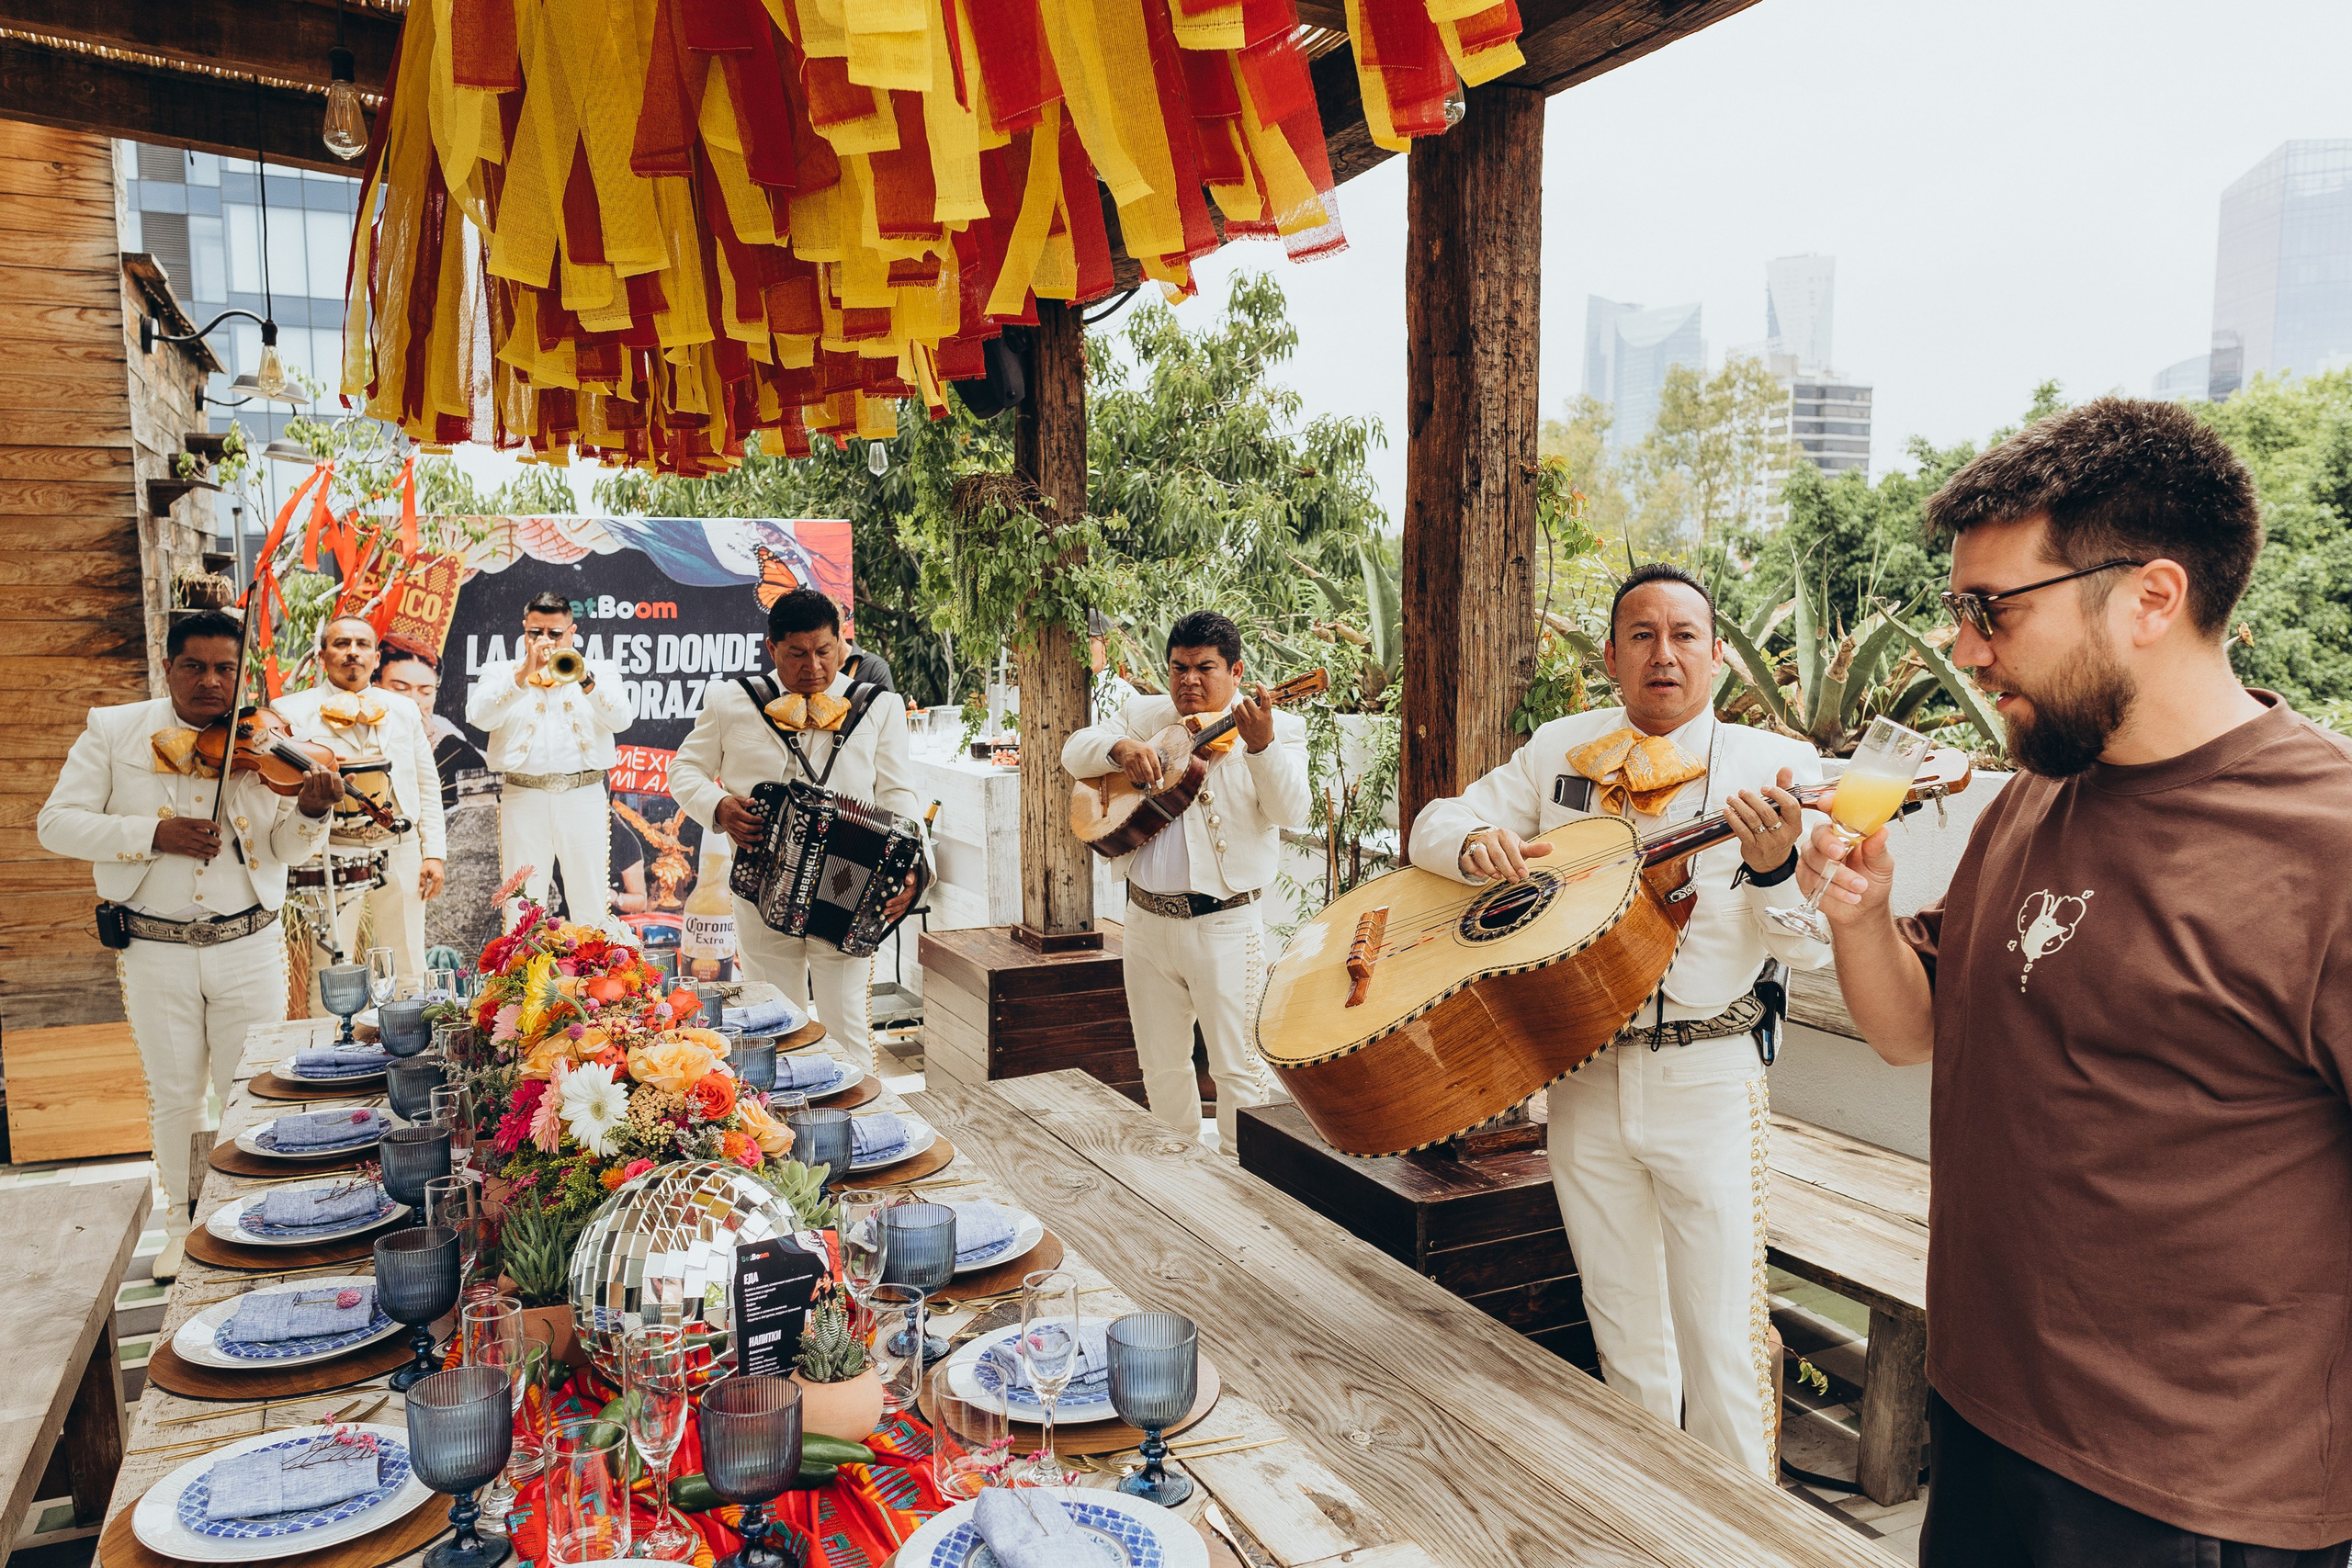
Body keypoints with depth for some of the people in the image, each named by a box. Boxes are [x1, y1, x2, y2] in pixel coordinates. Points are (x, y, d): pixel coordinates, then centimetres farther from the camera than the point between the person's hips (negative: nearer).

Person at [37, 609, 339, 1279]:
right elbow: (56, 823, -5)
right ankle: (183, 1220, 33)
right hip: (156, 951, 0)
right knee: (174, 1093, 13)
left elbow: (287, 851, -5)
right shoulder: (113, 731, -1)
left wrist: (310, 810, -28)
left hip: (249, 947, 0)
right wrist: (152, 833, -20)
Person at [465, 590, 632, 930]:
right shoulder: (500, 672, 14)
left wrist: (585, 679, -21)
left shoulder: (599, 672, 13)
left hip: (584, 799, 0)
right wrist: (523, 673, -16)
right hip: (523, 799, 0)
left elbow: (621, 719, -6)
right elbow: (478, 716, -6)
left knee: (590, 906, 0)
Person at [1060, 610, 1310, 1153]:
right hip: (1145, 919, 5)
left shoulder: (1276, 728, -4)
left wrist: (1261, 745, -32)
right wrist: (1121, 748, -14)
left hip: (1223, 922, -5)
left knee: (1237, 1067, -1)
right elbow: (1074, 752, 6)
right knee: (1161, 1066, 17)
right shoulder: (1146, 715, 11)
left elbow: (1293, 812, -16)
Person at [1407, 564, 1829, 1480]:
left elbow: (1812, 951, -8)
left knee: (1721, 1341, 2)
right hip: (1581, 1073, 3)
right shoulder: (1562, 750, 7)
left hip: (1707, 1081, -3)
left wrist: (1773, 867, -29)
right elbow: (1433, 826, 9)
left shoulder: (1776, 766, -3)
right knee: (1623, 1328, 17)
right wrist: (1476, 842, -14)